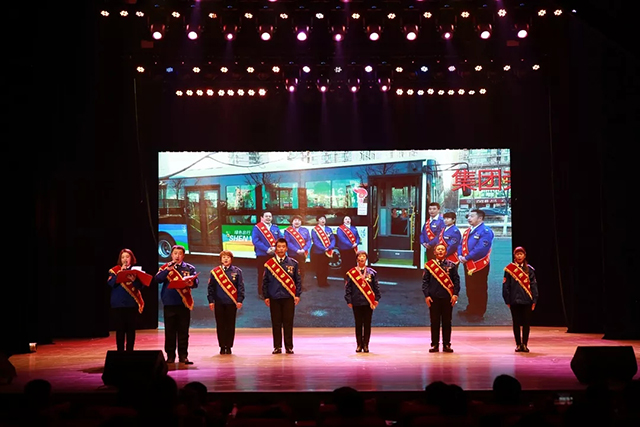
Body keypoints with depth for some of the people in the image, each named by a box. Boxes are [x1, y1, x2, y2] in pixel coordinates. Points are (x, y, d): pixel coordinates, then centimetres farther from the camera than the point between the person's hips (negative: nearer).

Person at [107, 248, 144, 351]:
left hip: (132, 304, 1)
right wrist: (120, 272, -14)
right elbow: (111, 283, -10)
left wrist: (134, 279, -22)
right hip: (118, 304, -1)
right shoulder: (115, 270, 5)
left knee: (131, 329, 3)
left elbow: (140, 286, -3)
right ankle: (120, 351, 5)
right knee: (120, 329, 0)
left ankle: (130, 351, 9)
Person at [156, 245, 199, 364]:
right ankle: (170, 356, 9)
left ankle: (183, 356, 7)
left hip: (184, 303, 0)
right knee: (170, 331, 2)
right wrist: (168, 270, -18)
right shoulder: (165, 268, 9)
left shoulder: (189, 268, 9)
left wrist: (191, 283, -26)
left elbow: (195, 282, -3)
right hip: (169, 303, 0)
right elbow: (158, 279, -7)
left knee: (183, 331, 2)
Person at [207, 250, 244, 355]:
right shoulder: (214, 272, 6)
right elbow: (210, 287, 8)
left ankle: (229, 346, 10)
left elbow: (240, 286, 4)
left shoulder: (237, 271, 5)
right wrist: (211, 300, 1)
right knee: (220, 325, 3)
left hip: (231, 303, 0)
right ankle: (222, 346, 11)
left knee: (230, 325, 3)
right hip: (219, 302, 1)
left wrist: (239, 300, -3)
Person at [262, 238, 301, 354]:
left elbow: (298, 280, 9)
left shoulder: (293, 263, 7)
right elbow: (265, 281, 8)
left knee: (288, 322, 0)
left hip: (289, 297, 0)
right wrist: (266, 296, 3)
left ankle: (289, 347, 7)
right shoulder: (269, 264, 5)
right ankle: (277, 347, 10)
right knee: (276, 323, 3)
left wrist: (297, 295, 2)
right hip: (274, 298, 0)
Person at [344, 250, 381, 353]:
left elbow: (376, 286, 9)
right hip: (357, 302, 0)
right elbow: (347, 287, 4)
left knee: (367, 324, 3)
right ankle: (359, 345, 12)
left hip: (369, 302, 0)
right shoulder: (351, 273, 3)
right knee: (358, 324, 4)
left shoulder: (372, 272, 6)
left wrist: (377, 298, 2)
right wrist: (349, 300, -1)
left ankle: (366, 345, 10)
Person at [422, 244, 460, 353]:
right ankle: (435, 345, 9)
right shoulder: (429, 265, 5)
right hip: (434, 298, 0)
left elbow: (456, 280, 6)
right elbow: (425, 281, 4)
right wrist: (426, 295, -5)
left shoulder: (451, 265, 7)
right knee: (434, 322, 3)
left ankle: (446, 345, 10)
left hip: (448, 298, 0)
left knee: (447, 322, 4)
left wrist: (455, 294, -4)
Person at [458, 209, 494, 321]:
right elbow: (461, 245, 15)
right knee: (469, 289, 17)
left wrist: (467, 258, -20)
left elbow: (481, 248, -24)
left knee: (479, 290, 0)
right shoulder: (467, 231, 15)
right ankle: (471, 309, 29)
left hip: (479, 265, -9)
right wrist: (460, 255, -5)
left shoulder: (485, 231, -15)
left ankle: (479, 313, 7)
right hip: (468, 265, 9)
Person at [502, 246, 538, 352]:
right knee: (516, 323, 5)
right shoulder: (509, 269, 1)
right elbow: (506, 285, 3)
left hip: (527, 301, 1)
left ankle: (525, 344, 11)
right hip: (514, 301, -1)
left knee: (526, 323, 2)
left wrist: (534, 300, 0)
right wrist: (507, 301, -1)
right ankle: (518, 344, 13)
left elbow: (534, 285, 5)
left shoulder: (529, 269, 5)